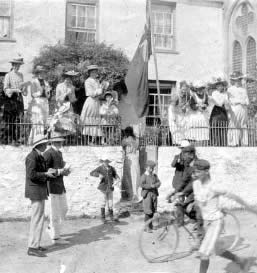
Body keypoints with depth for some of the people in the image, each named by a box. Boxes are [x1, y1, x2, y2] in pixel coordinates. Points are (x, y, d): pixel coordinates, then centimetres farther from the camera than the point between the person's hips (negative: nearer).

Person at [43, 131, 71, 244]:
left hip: (60, 185, 9)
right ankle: (55, 237, 7)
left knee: (64, 208, 15)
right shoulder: (48, 153, -15)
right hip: (52, 185, -9)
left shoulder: (59, 152, 15)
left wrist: (65, 171, 1)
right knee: (55, 211, -2)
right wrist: (60, 171, -23)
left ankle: (51, 228, 30)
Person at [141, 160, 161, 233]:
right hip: (147, 194, -6)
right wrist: (150, 186, -18)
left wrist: (154, 185, -15)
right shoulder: (144, 176, -4)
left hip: (154, 194, 6)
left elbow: (159, 183, 4)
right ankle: (147, 227, -4)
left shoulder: (155, 175, 14)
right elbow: (142, 184, -16)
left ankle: (150, 225, 20)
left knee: (153, 210, 8)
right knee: (148, 211, -8)